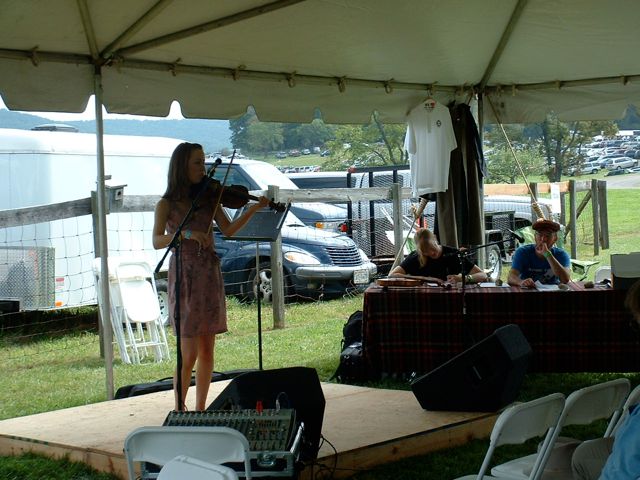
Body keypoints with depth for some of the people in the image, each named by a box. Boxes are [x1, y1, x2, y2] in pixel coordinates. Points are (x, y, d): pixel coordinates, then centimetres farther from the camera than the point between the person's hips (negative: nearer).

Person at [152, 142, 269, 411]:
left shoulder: (208, 198, 9)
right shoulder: (167, 204, -2)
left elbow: (228, 230, 0)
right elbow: (157, 242, -14)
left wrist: (254, 209, -12)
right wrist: (186, 233, -29)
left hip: (210, 277, 4)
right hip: (184, 277, -4)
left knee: (207, 350, 6)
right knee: (189, 354, -7)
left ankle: (200, 409, 15)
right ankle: (179, 411, 7)